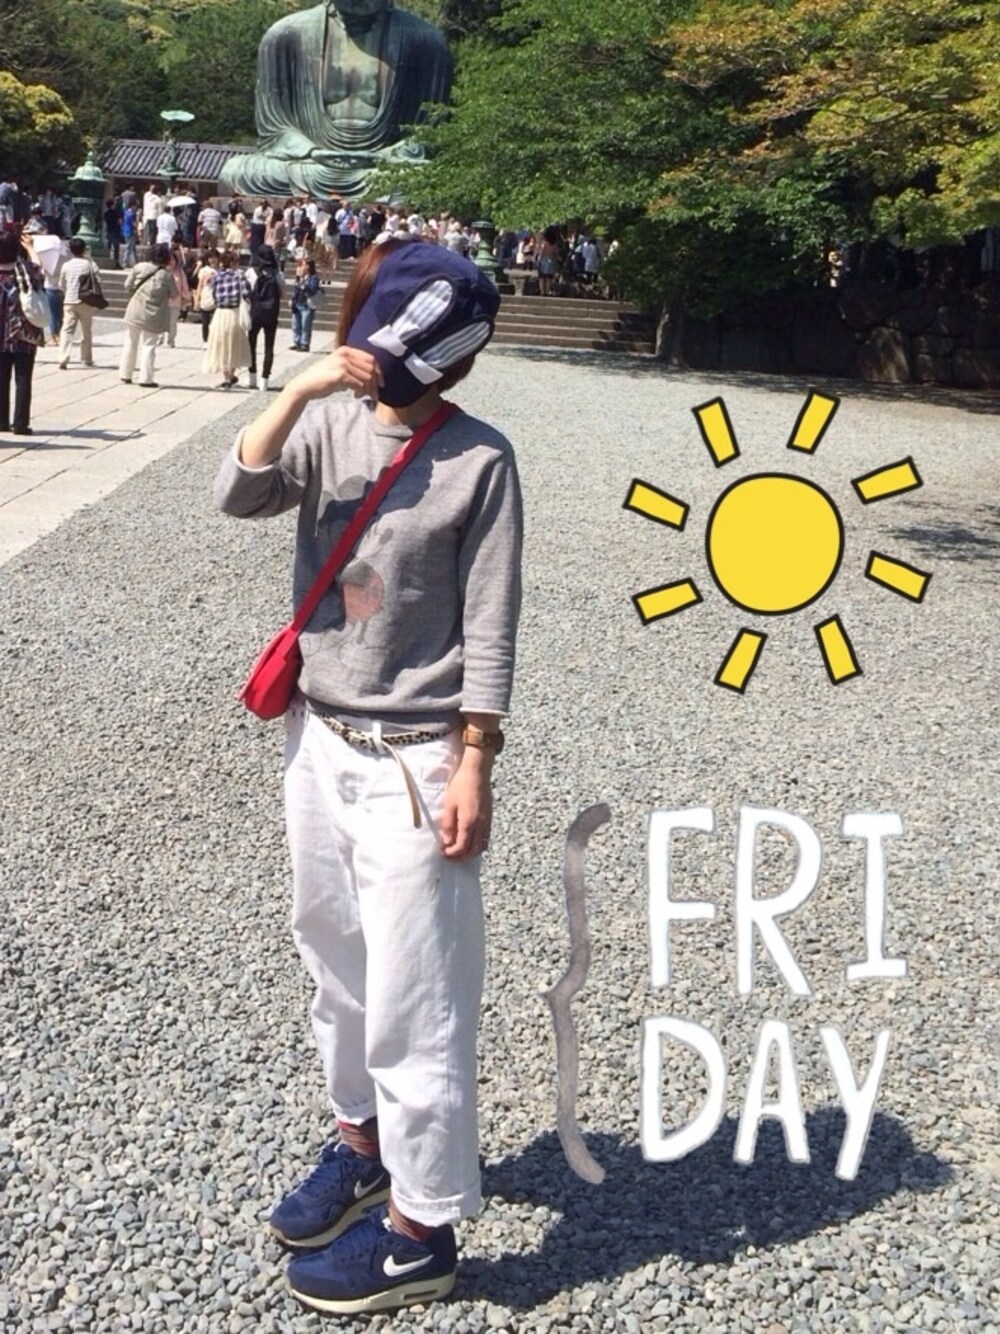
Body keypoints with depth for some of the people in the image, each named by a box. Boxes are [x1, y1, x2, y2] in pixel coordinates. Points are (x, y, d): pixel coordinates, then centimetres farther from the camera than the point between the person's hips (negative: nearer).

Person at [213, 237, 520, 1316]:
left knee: (412, 998, 2)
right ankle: (361, 1138, 43)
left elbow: (489, 628, -12)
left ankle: (420, 1230, 18)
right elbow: (239, 497, -12)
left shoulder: (477, 460, -12)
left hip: (413, 762, -6)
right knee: (335, 960, 21)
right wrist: (299, 391, -21)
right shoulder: (330, 426, 3)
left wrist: (474, 766, -14)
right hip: (317, 740, 6)